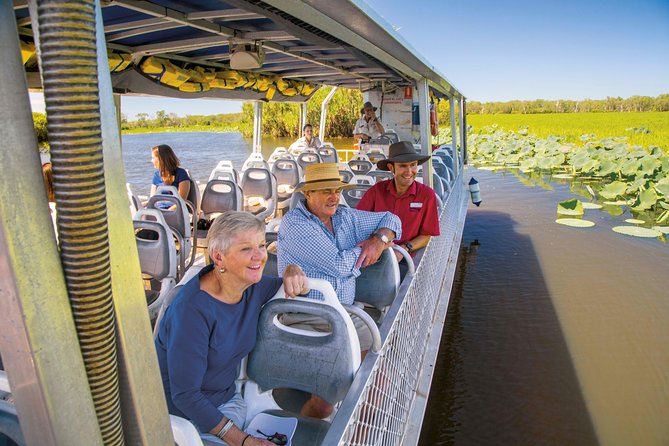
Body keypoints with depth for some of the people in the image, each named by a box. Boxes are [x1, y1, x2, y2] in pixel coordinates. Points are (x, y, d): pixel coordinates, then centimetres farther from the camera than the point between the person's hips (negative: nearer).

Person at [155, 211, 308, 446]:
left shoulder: (253, 285, -8)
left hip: (227, 398, 6)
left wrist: (293, 272, -13)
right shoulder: (192, 310, -29)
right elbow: (185, 395, -24)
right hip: (182, 412, -5)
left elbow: (295, 291, 11)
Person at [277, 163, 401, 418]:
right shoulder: (294, 224, -9)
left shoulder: (345, 216, 13)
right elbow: (340, 265, -16)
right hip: (304, 318, -7)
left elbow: (390, 219, 22)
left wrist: (379, 240, 1)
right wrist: (365, 247, 3)